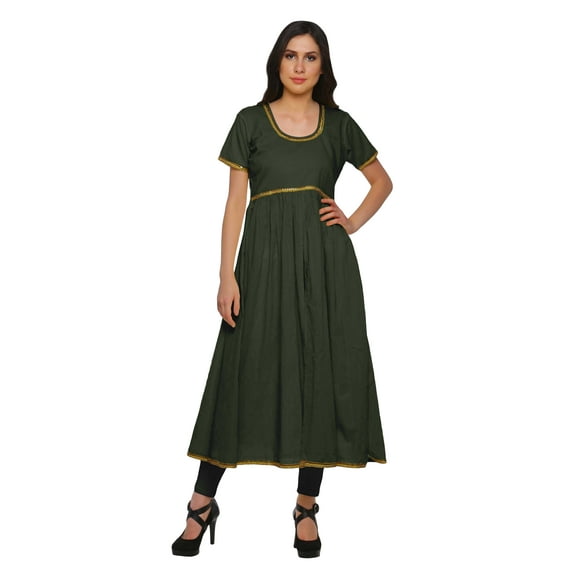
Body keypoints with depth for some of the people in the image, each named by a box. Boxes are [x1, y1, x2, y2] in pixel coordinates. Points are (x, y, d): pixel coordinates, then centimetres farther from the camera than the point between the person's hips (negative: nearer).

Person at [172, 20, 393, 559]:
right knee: (249, 371, -1)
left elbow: (382, 181, 21)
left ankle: (307, 506, 15)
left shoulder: (339, 124, 9)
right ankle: (202, 501, 10)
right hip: (265, 258, -1)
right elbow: (235, 202, 0)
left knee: (321, 374, 2)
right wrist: (227, 275, -8)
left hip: (325, 260, 2)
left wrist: (352, 222, 4)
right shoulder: (251, 121, 5)